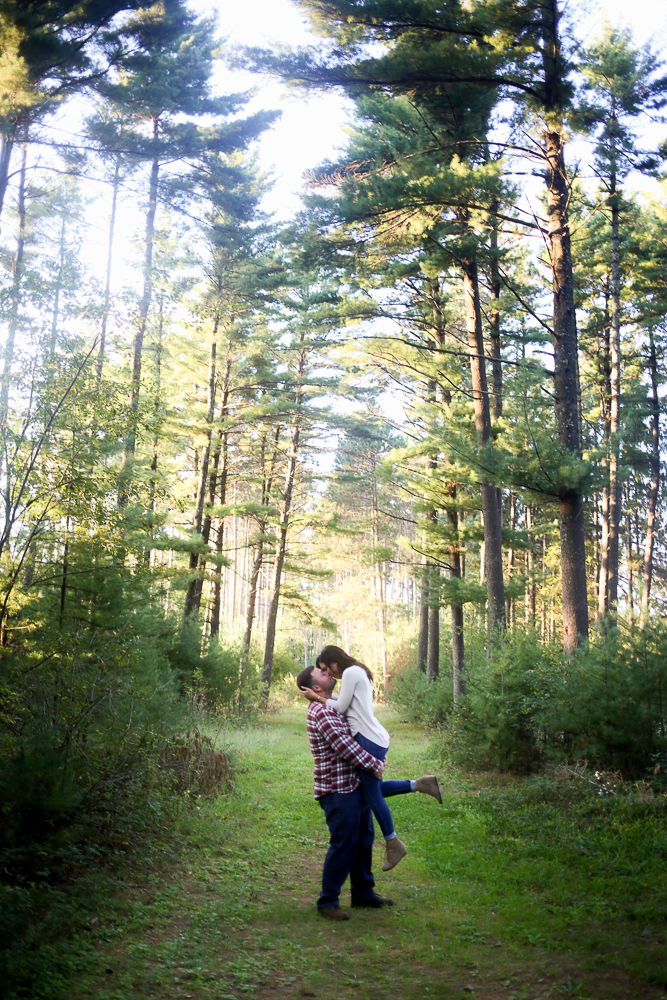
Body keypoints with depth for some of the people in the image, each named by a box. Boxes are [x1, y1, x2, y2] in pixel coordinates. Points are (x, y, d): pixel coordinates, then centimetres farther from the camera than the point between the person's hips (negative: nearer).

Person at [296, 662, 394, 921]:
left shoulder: (334, 707, 15)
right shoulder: (321, 711, -17)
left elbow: (350, 740, 25)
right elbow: (344, 745, -22)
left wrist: (376, 757, 9)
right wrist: (374, 765, -14)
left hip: (354, 785, 10)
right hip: (337, 790, -10)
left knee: (363, 840, 16)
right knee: (343, 845, -5)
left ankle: (363, 893, 29)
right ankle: (327, 901, 6)